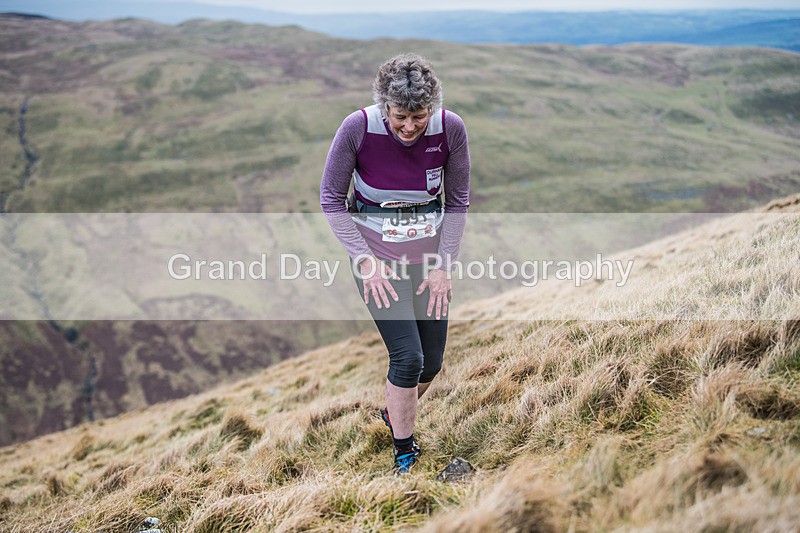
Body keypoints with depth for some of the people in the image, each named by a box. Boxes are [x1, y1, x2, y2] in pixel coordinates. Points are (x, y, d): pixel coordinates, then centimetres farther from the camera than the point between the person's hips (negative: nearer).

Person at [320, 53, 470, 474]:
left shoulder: (451, 128, -13)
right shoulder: (358, 128, -20)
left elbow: (458, 201, -1)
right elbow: (331, 198, -8)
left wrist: (443, 265, -5)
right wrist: (363, 259, -14)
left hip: (428, 253, 3)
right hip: (377, 256, -3)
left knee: (431, 361, 9)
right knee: (408, 356, -10)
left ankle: (394, 414, 40)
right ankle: (404, 454, 13)